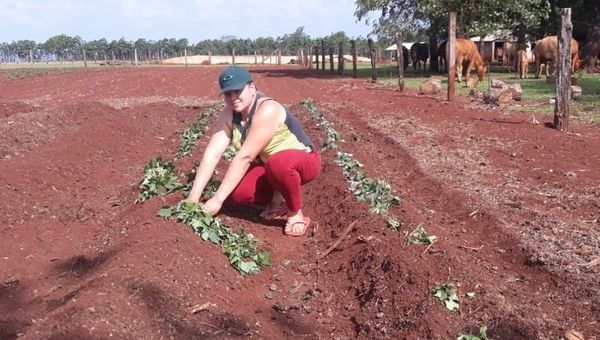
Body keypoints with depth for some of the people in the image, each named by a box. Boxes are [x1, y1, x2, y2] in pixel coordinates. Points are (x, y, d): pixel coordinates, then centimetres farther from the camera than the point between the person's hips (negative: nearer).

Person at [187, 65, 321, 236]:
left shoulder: (267, 110, -31)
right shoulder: (229, 114, -9)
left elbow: (244, 157, -35)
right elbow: (212, 153, -17)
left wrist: (217, 199, -36)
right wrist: (194, 196, -26)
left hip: (303, 160, -6)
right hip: (268, 166, 6)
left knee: (279, 164, -41)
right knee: (236, 192, -21)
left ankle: (295, 212, -14)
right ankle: (278, 200, 7)